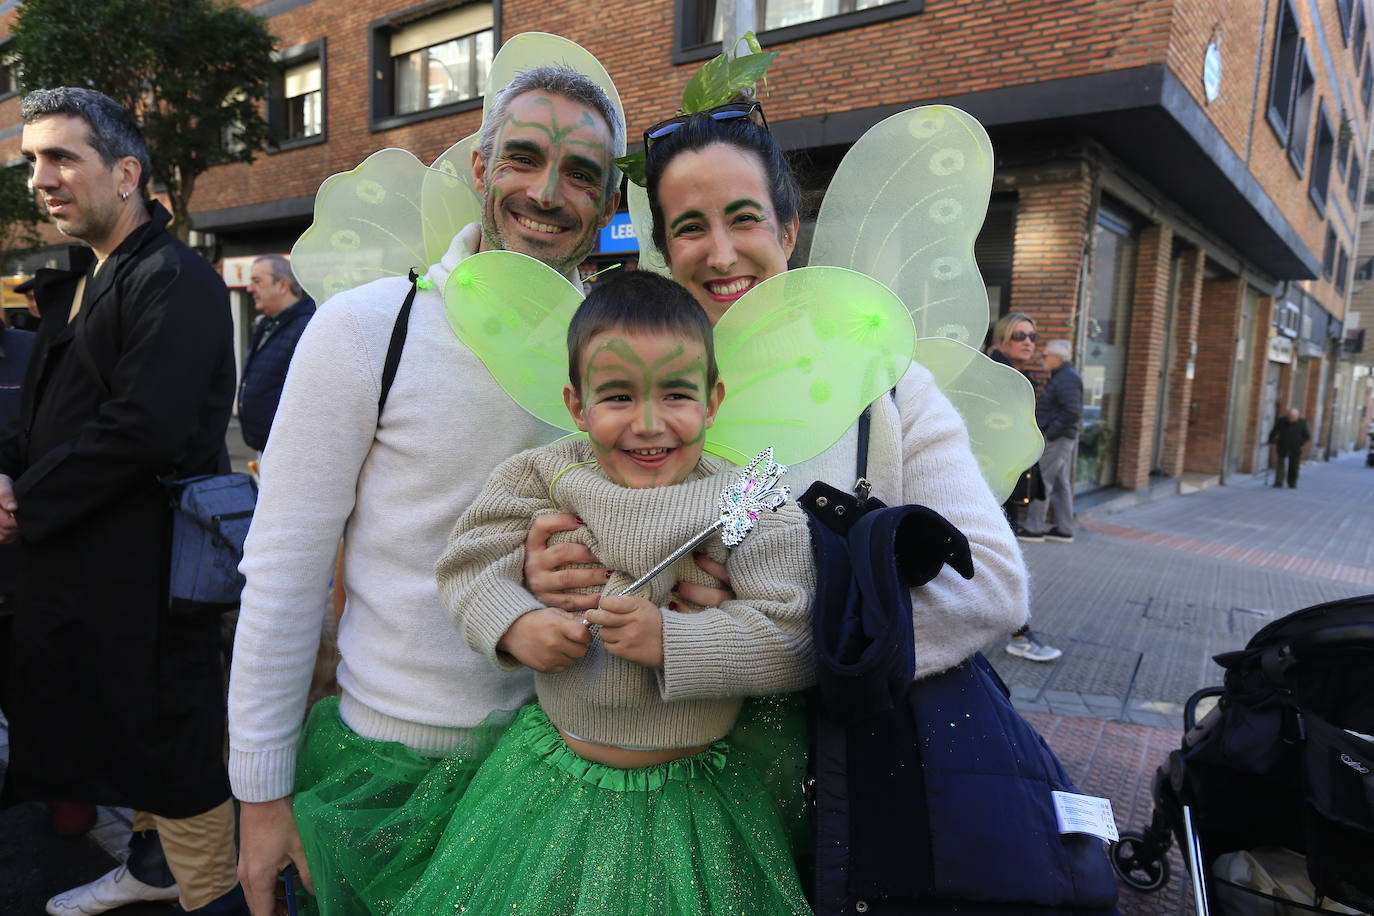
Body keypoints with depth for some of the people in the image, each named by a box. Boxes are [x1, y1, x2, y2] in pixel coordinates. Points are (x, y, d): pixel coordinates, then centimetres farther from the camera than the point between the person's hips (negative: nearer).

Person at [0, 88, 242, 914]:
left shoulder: (174, 280, -15)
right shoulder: (75, 286, 16)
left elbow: (146, 428, -24)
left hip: (147, 561, -10)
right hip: (73, 557, 10)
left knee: (174, 741, 2)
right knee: (116, 724, 22)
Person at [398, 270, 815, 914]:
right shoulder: (548, 476, -6)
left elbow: (793, 642, -19)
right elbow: (469, 560, -3)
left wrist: (671, 639, -29)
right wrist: (513, 624, -21)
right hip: (553, 775, 3)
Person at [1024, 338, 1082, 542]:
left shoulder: (1067, 378, -15)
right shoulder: (1062, 376, 16)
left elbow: (1073, 413, -24)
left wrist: (1050, 433, -21)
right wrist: (1049, 432, 13)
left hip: (1055, 439, -10)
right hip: (1061, 439, 10)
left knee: (1042, 482, -6)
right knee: (1061, 484, 12)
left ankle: (1034, 528, -1)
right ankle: (1064, 529, 18)